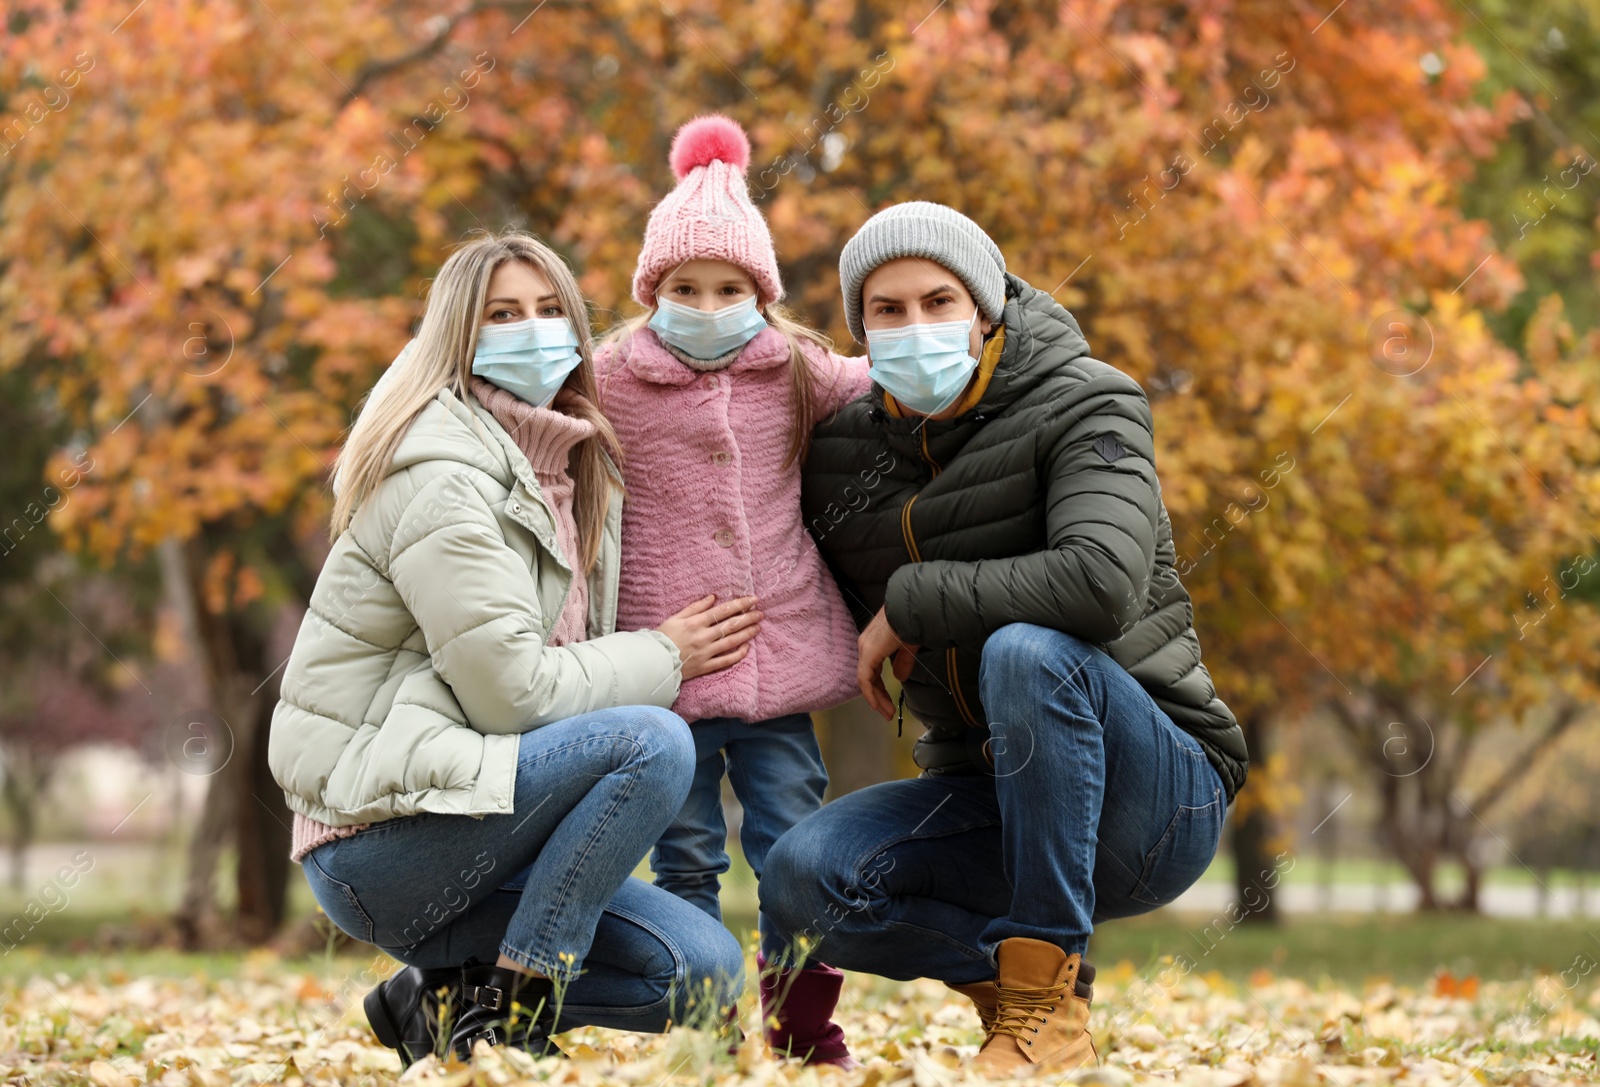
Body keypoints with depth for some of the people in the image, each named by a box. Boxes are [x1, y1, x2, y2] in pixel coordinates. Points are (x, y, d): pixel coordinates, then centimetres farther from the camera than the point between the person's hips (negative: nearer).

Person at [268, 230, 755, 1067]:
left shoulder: (570, 473, 14)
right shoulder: (439, 477, -14)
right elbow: (511, 689, -19)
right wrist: (662, 659, -7)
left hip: (458, 822, 8)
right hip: (374, 840, -8)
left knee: (704, 974, -4)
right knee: (651, 744, -25)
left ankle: (442, 999, 9)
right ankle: (502, 1018, -17)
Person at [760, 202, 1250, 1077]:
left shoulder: (1084, 405, -11)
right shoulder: (846, 448, 5)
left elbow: (1100, 582, -31)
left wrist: (912, 604, -21)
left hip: (1156, 800, -5)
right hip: (992, 798, 5)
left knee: (1026, 652, -36)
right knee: (802, 879, -22)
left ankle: (1049, 1005, -25)